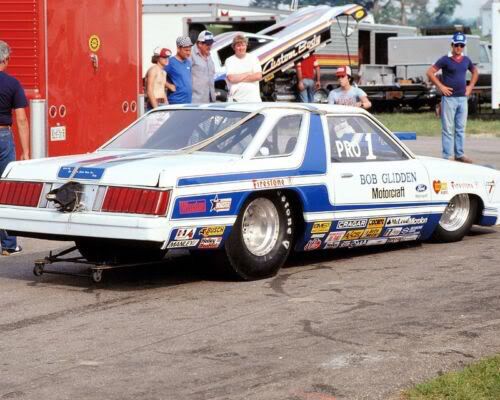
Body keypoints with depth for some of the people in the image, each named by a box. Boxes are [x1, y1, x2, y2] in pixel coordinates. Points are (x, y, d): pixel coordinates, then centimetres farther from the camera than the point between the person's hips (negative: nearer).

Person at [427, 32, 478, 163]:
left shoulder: (466, 60, 10)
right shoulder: (445, 60, -7)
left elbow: (475, 72, 27)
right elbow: (430, 72, -10)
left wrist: (471, 86, 13)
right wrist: (441, 86, -11)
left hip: (463, 98, 6)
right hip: (449, 98, -6)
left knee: (461, 128, 10)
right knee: (448, 129, -3)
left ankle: (459, 154, 18)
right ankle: (448, 156, -1)